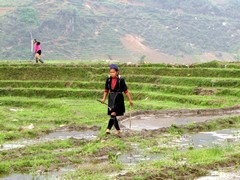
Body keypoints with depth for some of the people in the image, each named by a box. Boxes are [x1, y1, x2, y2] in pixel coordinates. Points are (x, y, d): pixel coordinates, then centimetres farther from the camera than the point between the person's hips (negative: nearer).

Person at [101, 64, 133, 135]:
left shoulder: (120, 80, -10)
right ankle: (118, 130, 21)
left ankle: (108, 128, -20)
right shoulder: (108, 79, 1)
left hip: (118, 98, -5)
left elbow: (126, 90, -4)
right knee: (113, 115, 9)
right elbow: (106, 90, 11)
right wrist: (104, 98, 5)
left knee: (113, 113, -17)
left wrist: (130, 100, -1)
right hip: (111, 98, 5)